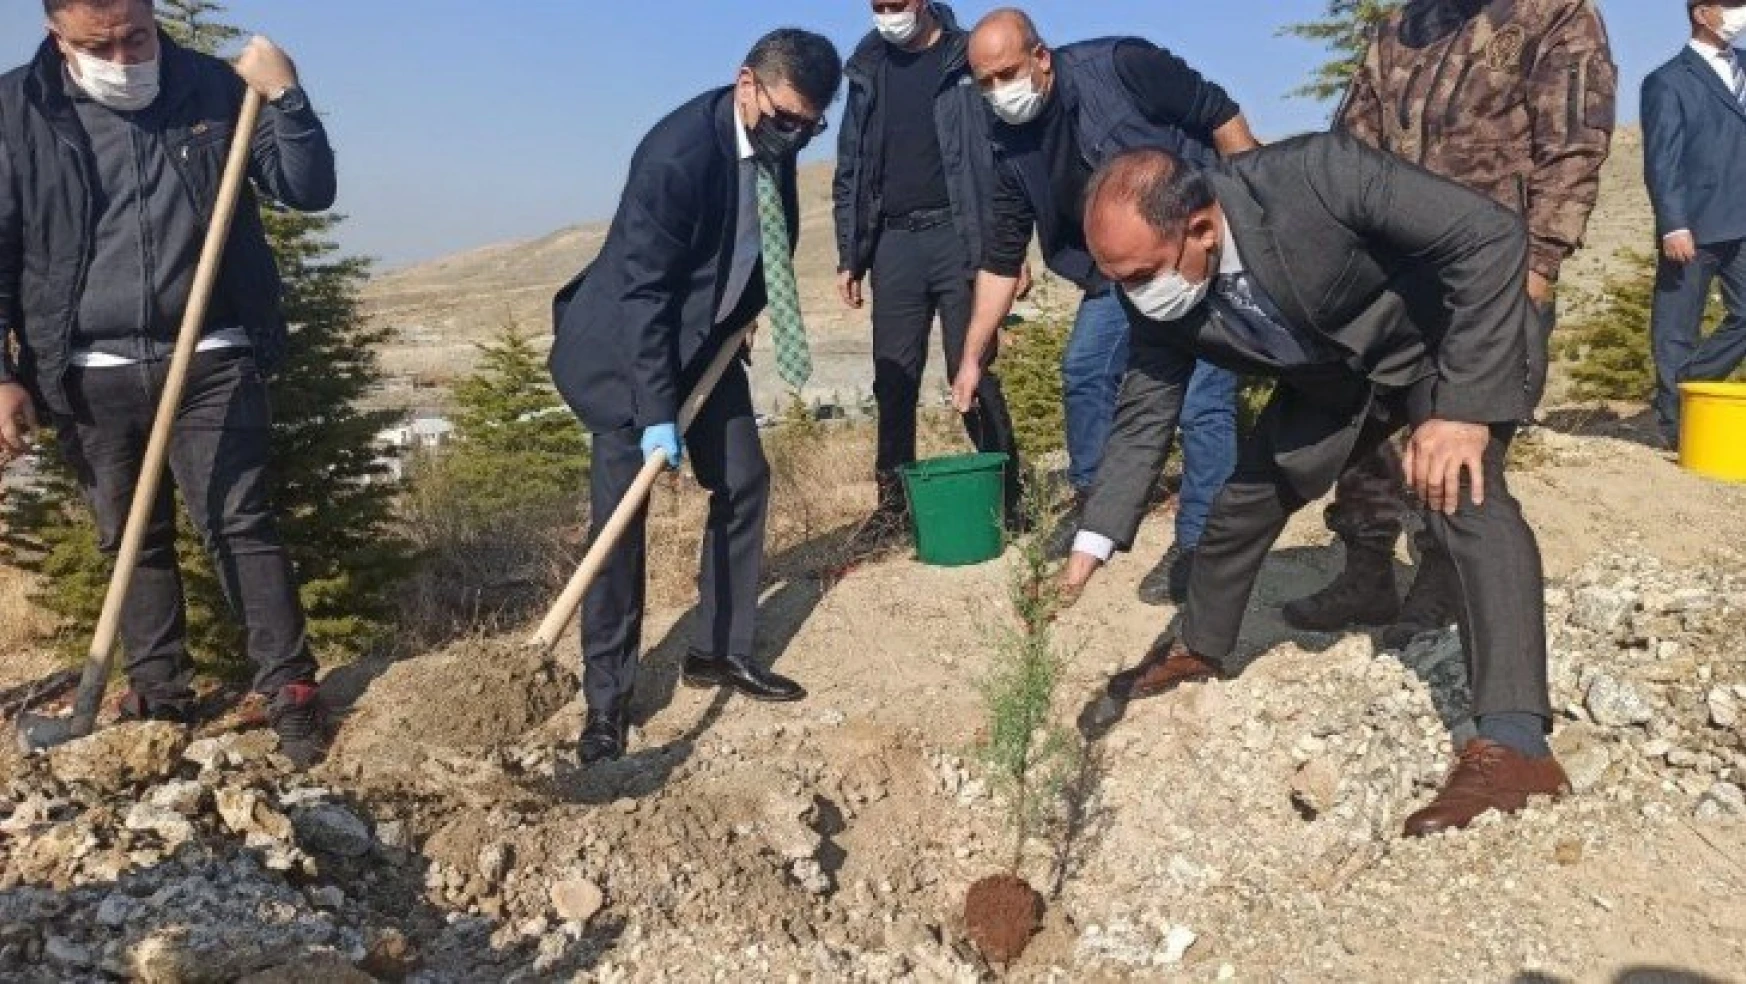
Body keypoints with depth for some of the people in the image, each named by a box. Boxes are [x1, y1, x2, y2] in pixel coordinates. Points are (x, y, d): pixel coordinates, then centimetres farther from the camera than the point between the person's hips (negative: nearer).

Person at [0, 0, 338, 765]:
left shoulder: (215, 90, 0)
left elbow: (310, 189, -1)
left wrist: (286, 95, -16)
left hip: (210, 361, -1)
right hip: (90, 376, 2)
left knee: (239, 524, -3)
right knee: (130, 540, 12)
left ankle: (289, 687, 3)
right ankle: (159, 693, 25)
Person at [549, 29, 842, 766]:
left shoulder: (775, 141, -7)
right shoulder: (677, 153, -29)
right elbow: (641, 291, -28)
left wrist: (750, 311, 7)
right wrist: (657, 415, -29)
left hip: (707, 341, 8)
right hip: (626, 349, -7)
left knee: (744, 483, 7)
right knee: (620, 515, -8)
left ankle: (721, 650, 20)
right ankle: (607, 697, 3)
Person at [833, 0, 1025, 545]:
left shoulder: (967, 59, 1)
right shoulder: (867, 70, 12)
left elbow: (1002, 152, -4)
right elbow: (850, 171, 15)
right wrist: (849, 256, 10)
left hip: (956, 235, -3)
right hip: (893, 241, 4)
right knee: (894, 377, 4)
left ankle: (1005, 492, 7)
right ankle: (894, 500, 12)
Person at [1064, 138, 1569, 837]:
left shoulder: (1318, 175, -39)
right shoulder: (1160, 299, -21)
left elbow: (1492, 234, -33)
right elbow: (1144, 417, -9)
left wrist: (1464, 407, -37)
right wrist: (1093, 543, -16)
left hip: (1454, 345, -5)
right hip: (1334, 375, 6)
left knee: (1464, 495, -29)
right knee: (1244, 499, 9)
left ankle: (1515, 744, -29)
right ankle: (1198, 651, 35)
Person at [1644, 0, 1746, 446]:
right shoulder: (1668, 81, -1)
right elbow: (1661, 160, -10)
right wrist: (1673, 225, -18)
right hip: (1695, 226, -6)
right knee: (1678, 329, 2)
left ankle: (1686, 390, 16)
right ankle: (1676, 423, 11)